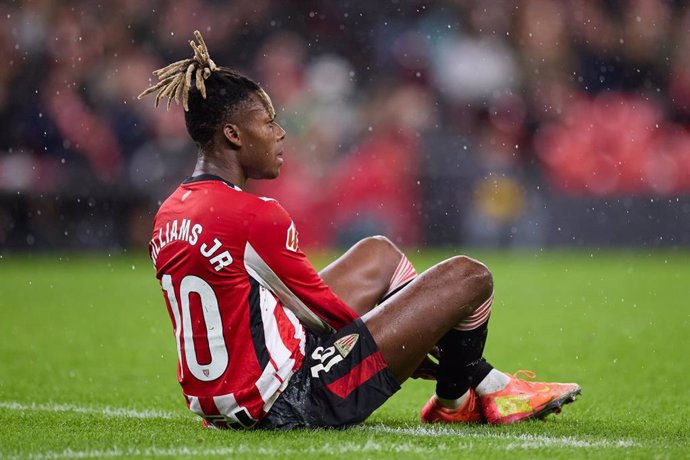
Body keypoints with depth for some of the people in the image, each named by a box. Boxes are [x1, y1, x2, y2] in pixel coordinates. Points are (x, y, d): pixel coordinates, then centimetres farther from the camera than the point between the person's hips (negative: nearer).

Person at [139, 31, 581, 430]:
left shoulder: (168, 216, 7)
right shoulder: (254, 215, -20)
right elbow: (319, 306, -10)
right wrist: (399, 350, 8)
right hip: (292, 404, -10)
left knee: (379, 253, 27)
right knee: (469, 276, -2)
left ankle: (486, 383, 30)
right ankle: (453, 399, 26)